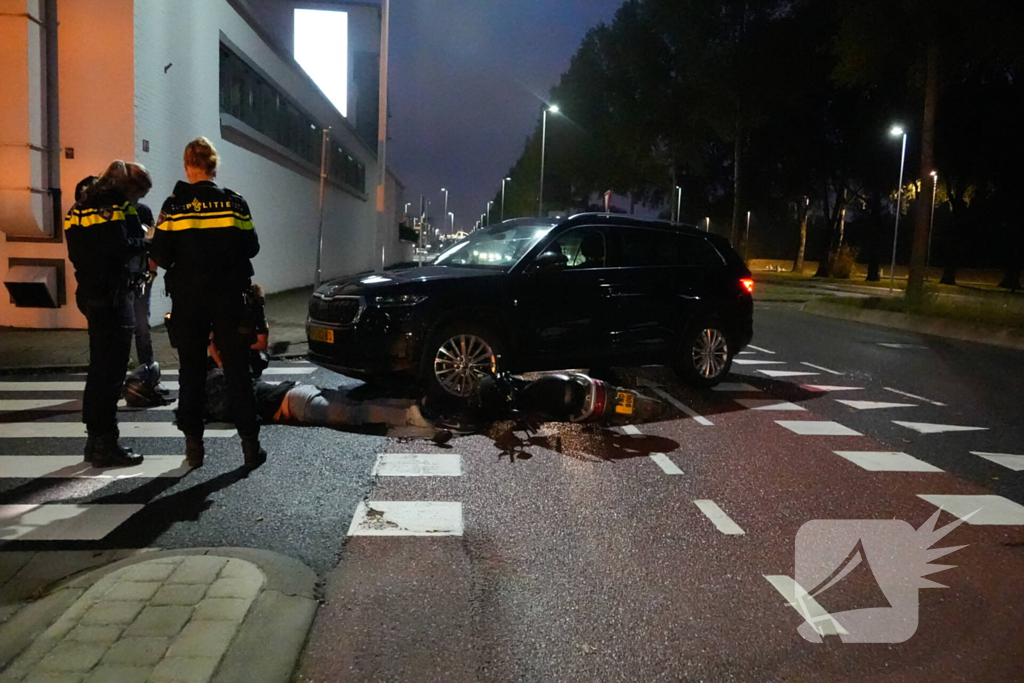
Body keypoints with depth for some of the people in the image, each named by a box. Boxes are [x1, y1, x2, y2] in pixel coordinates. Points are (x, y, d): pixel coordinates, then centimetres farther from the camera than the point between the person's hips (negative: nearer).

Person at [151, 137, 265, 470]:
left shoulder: (174, 206, -4)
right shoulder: (234, 203, -2)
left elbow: (161, 256, -5)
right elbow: (251, 247, 4)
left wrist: (181, 262, 16)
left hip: (187, 300, 0)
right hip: (228, 298, 0)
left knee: (191, 371, 10)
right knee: (237, 371, 4)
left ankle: (193, 443, 14)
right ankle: (250, 443, 5)